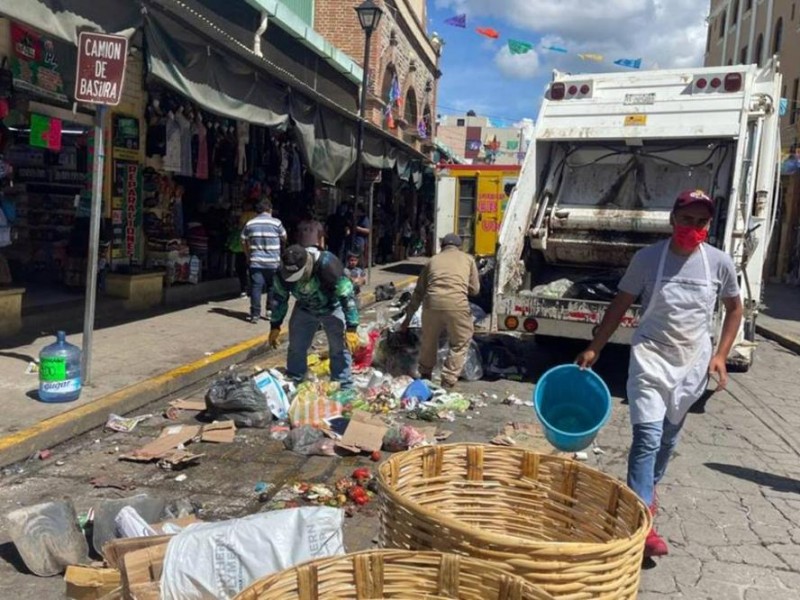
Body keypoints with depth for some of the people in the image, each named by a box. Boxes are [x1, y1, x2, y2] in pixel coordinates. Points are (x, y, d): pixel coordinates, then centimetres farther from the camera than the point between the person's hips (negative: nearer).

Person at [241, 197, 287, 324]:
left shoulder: (250, 223, 4)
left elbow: (244, 242, 9)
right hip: (273, 262, -1)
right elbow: (284, 239, 9)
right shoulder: (276, 223, -4)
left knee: (256, 287, 1)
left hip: (256, 262, 1)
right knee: (272, 287, 14)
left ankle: (255, 314, -1)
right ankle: (270, 310, 19)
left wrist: (248, 257, 20)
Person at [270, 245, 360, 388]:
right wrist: (275, 326, -3)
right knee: (296, 348, 7)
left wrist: (351, 328, -36)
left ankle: (344, 388, 6)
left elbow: (347, 295, -34)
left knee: (340, 348, -7)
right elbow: (279, 297, -7)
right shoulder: (284, 271, -26)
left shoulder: (327, 265, -40)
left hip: (332, 308, -4)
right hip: (304, 309, 4)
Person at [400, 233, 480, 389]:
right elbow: (474, 289, 19)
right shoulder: (468, 258, 20)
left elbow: (418, 292, 25)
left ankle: (425, 375, 39)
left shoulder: (433, 260, 24)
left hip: (432, 303, 3)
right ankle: (447, 383, 13)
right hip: (457, 305, -2)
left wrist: (408, 317, 31)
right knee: (460, 344, 16)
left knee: (428, 341, 25)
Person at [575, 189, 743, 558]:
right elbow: (620, 305, -2)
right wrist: (594, 348, -2)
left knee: (668, 436, 17)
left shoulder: (719, 263, -4)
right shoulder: (647, 258, -10)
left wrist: (721, 355, 2)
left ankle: (649, 487, 41)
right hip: (651, 360, -3)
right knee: (647, 437, -11)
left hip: (692, 364, 3)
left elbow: (734, 309, 10)